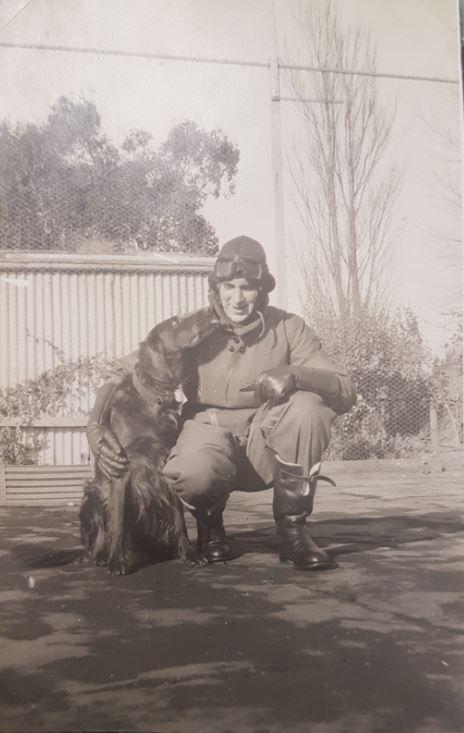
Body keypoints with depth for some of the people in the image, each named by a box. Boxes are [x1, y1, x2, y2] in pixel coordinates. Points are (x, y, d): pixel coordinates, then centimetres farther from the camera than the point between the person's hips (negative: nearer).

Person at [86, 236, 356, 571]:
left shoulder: (289, 328, -7)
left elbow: (346, 393, -14)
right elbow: (123, 373, -3)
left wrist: (295, 374, -34)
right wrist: (95, 424, -20)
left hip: (267, 448, 2)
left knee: (307, 406, -29)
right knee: (189, 474, -36)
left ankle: (293, 527, -10)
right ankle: (209, 523, 3)